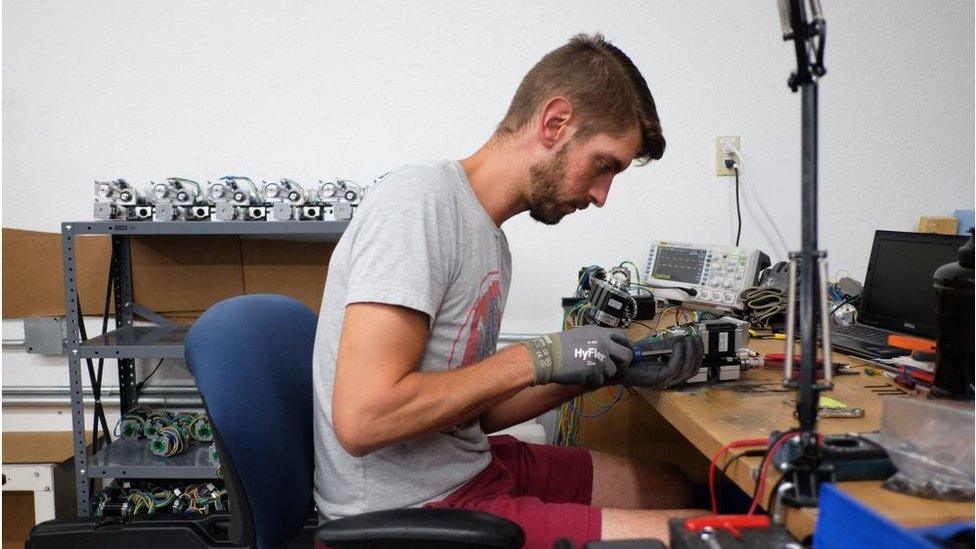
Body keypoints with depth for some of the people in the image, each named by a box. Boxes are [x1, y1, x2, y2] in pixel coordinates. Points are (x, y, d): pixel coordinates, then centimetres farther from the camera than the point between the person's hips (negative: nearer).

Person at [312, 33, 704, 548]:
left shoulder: (487, 234, 8)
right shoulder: (419, 201, -19)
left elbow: (474, 405, 10)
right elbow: (363, 419, -27)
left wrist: (608, 370, 1)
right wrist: (540, 358, -20)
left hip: (470, 467, 9)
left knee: (671, 487, 21)